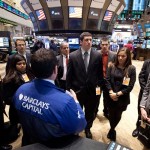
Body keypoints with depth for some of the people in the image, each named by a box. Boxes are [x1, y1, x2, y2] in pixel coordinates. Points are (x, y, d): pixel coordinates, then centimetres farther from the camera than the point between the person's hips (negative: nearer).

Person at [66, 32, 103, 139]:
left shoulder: (97, 56, -4)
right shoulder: (73, 56, -8)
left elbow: (100, 74, 3)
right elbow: (69, 75, -4)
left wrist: (99, 87, -1)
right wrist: (69, 89, -3)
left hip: (92, 90, 2)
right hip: (77, 90, -1)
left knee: (90, 113, 21)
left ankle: (87, 129, 49)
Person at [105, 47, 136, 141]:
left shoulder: (131, 69, -7)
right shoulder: (112, 67, -2)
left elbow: (130, 86, -10)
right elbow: (107, 80, -4)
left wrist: (118, 94, -15)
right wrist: (111, 93, -16)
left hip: (123, 98, -1)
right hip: (111, 97, 1)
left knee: (118, 116, 16)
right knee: (111, 115, 14)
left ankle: (112, 130, 46)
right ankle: (113, 130, 44)